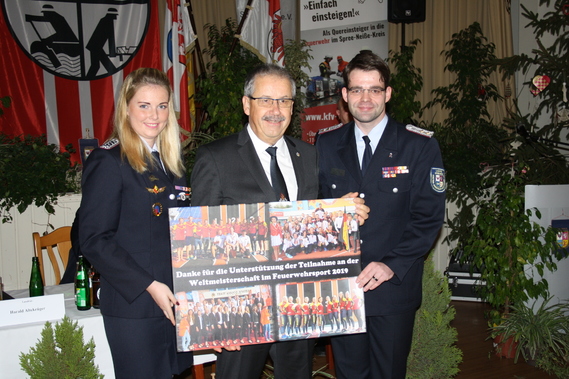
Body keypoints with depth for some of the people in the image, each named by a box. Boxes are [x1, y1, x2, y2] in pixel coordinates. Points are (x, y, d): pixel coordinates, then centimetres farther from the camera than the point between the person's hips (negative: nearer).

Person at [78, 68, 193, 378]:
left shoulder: (170, 160, 11)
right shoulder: (108, 161, -10)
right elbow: (93, 239, -15)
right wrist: (149, 285, -18)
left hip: (174, 300, 7)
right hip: (134, 307, -6)